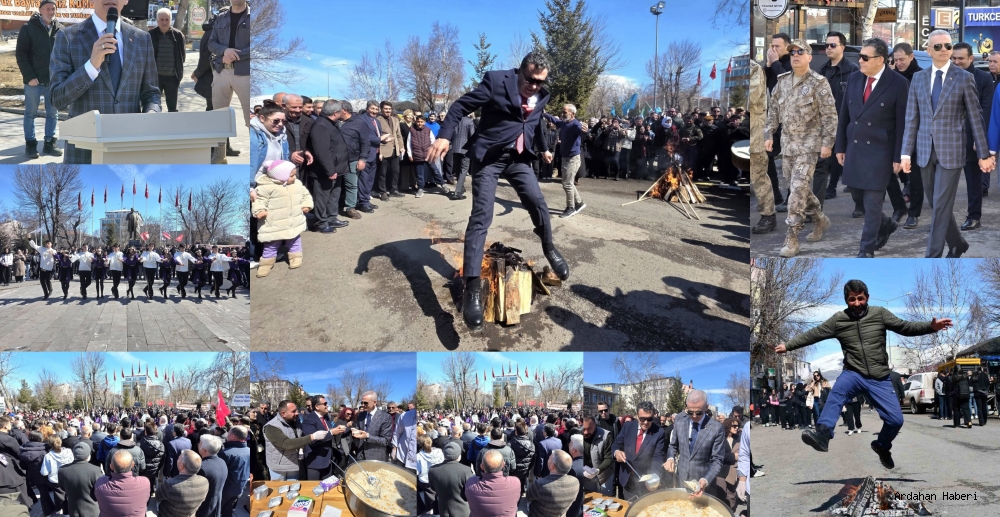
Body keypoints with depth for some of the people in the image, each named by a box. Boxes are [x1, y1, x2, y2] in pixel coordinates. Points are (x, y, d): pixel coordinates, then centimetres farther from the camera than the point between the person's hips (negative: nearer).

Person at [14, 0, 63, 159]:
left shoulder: (60, 30, 8)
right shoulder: (28, 28, -4)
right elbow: (20, 53, -7)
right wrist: (29, 76, -15)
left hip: (54, 80, 4)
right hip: (34, 80, -4)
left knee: (53, 113, 9)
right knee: (30, 113, 4)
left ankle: (49, 144, 19)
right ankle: (30, 145, 11)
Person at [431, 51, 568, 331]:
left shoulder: (542, 95, 2)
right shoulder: (496, 80, -15)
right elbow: (461, 106, -13)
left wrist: (543, 148, 37)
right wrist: (445, 135, -25)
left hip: (518, 157, 5)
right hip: (489, 156, -5)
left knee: (538, 202, -1)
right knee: (481, 216, -14)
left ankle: (549, 248, 29)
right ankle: (472, 286, -19)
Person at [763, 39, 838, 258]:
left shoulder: (818, 83, -9)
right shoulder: (783, 82, 8)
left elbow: (830, 115, -10)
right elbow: (773, 110, 15)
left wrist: (828, 142, -15)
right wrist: (768, 134, 7)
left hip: (809, 145, -7)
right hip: (788, 144, 7)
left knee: (798, 189, -14)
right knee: (800, 188, 16)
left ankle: (791, 239, -13)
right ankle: (820, 220, 37)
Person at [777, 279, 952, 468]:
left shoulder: (880, 314, 0)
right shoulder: (838, 320, 1)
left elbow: (904, 327, -3)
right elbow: (812, 334, 6)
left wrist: (931, 326, -18)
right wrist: (788, 345, 4)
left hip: (879, 379, 1)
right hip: (854, 374, -1)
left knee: (896, 419, -6)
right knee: (838, 390, -35)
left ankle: (882, 446, 27)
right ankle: (822, 435, -52)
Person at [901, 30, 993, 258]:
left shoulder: (964, 78, -2)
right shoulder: (918, 78, 7)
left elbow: (976, 118, -1)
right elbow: (911, 119, 7)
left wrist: (984, 154, -2)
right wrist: (906, 153, 2)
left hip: (950, 151, -4)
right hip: (925, 151, 4)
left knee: (941, 205, -5)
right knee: (936, 204, 12)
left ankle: (933, 256, -1)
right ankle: (956, 244, 32)